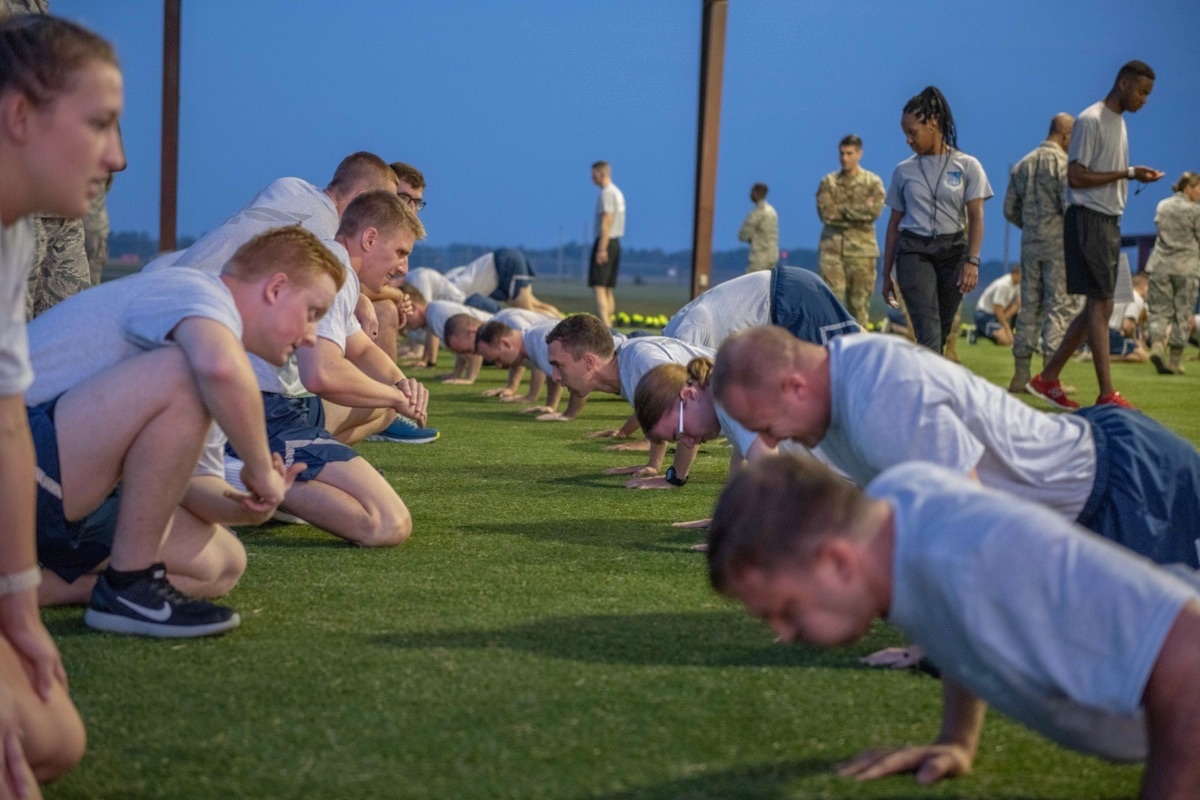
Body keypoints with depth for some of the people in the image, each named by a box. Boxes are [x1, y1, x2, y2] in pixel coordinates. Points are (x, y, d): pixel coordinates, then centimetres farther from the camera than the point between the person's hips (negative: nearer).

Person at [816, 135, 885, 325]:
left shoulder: (873, 182, 6)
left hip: (862, 249, 0)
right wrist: (860, 209, -7)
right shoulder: (828, 182, 8)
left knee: (860, 302, 3)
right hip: (832, 248, 0)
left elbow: (875, 210, -9)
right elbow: (825, 212, -6)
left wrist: (841, 210, -9)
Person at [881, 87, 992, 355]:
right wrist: (886, 274, 12)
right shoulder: (904, 170, 8)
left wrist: (972, 261, -16)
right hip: (913, 251, 0)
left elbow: (976, 217, -3)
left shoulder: (966, 166, 3)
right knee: (928, 329, -16)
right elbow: (894, 224, 12)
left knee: (943, 330, 5)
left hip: (953, 249, 0)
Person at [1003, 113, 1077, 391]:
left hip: (1030, 244, 6)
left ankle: (1021, 374, 10)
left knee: (1030, 306, 10)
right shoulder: (1062, 162, -8)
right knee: (1060, 306, -4)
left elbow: (1010, 210, 13)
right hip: (1058, 244, -6)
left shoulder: (1023, 164, 12)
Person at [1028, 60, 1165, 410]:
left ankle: (1048, 379, 17)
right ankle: (1107, 394, -7)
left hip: (1110, 222, 10)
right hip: (1088, 219, -10)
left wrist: (1134, 176, 5)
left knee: (1097, 307, 10)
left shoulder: (1119, 121, 18)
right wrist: (1127, 173, -18)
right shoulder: (1091, 120, -11)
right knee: (1101, 305, -9)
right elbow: (1076, 177, -17)